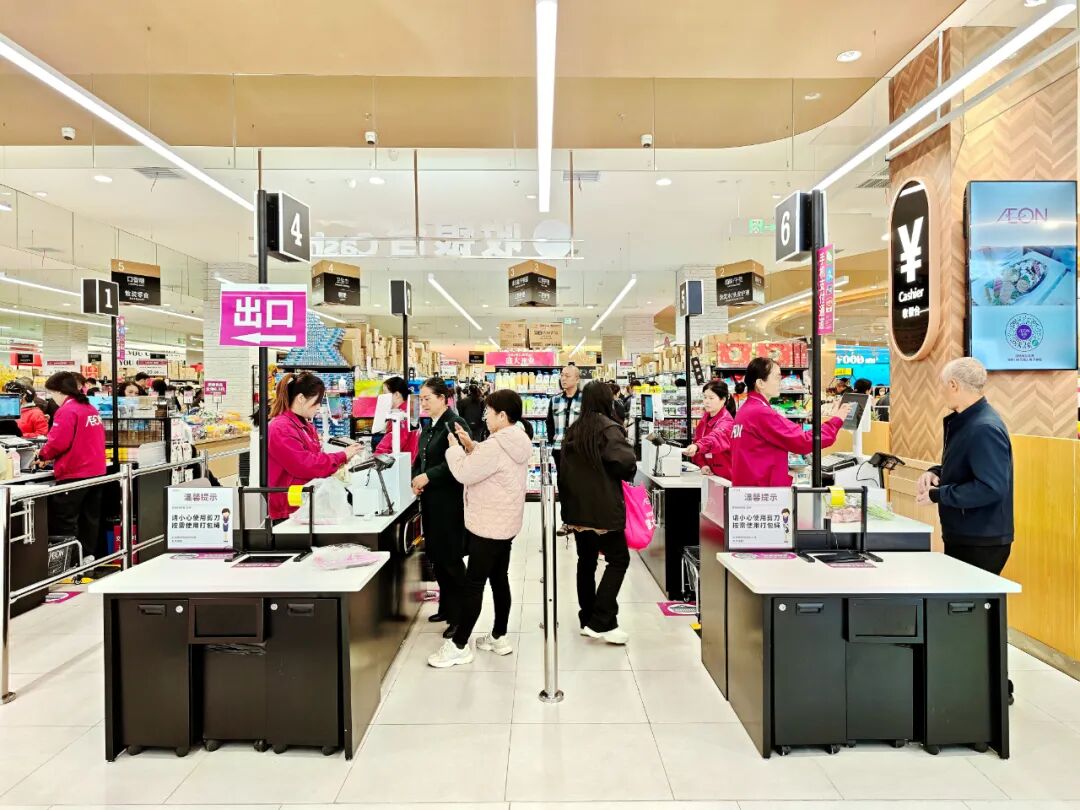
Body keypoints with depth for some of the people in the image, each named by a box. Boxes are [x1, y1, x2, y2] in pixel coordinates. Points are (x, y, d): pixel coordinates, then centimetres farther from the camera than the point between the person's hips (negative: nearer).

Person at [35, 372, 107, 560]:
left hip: (74, 474, -8)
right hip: (96, 471, 8)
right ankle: (88, 556, 19)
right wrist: (51, 456, 20)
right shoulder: (91, 408, 13)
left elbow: (58, 442, -20)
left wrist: (43, 456, -1)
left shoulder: (67, 410, -14)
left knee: (65, 521, 1)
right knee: (90, 517, 13)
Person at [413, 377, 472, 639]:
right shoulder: (429, 428, 14)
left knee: (450, 558, -1)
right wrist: (416, 478, 0)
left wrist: (429, 476, -20)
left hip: (450, 501, -9)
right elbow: (420, 459, 19)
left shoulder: (455, 424, -15)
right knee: (436, 556, 16)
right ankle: (446, 607, 31)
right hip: (430, 500, 9)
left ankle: (459, 616, 11)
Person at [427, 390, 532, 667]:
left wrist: (454, 447, -5)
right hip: (505, 524, 10)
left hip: (488, 527, -10)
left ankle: (458, 646, 9)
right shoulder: (517, 441, 7)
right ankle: (499, 637, 27)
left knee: (473, 584, -1)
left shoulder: (496, 445, -24)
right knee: (499, 580, 17)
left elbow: (464, 473, -20)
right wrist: (469, 445, 3)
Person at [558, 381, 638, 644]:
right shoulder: (608, 428, -12)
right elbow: (626, 464, -22)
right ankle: (602, 622, -3)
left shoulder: (573, 430, 11)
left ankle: (587, 620, 20)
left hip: (577, 507, 7)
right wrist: (628, 472, -1)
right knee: (618, 559, 2)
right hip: (603, 507, -7)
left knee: (586, 561, 14)